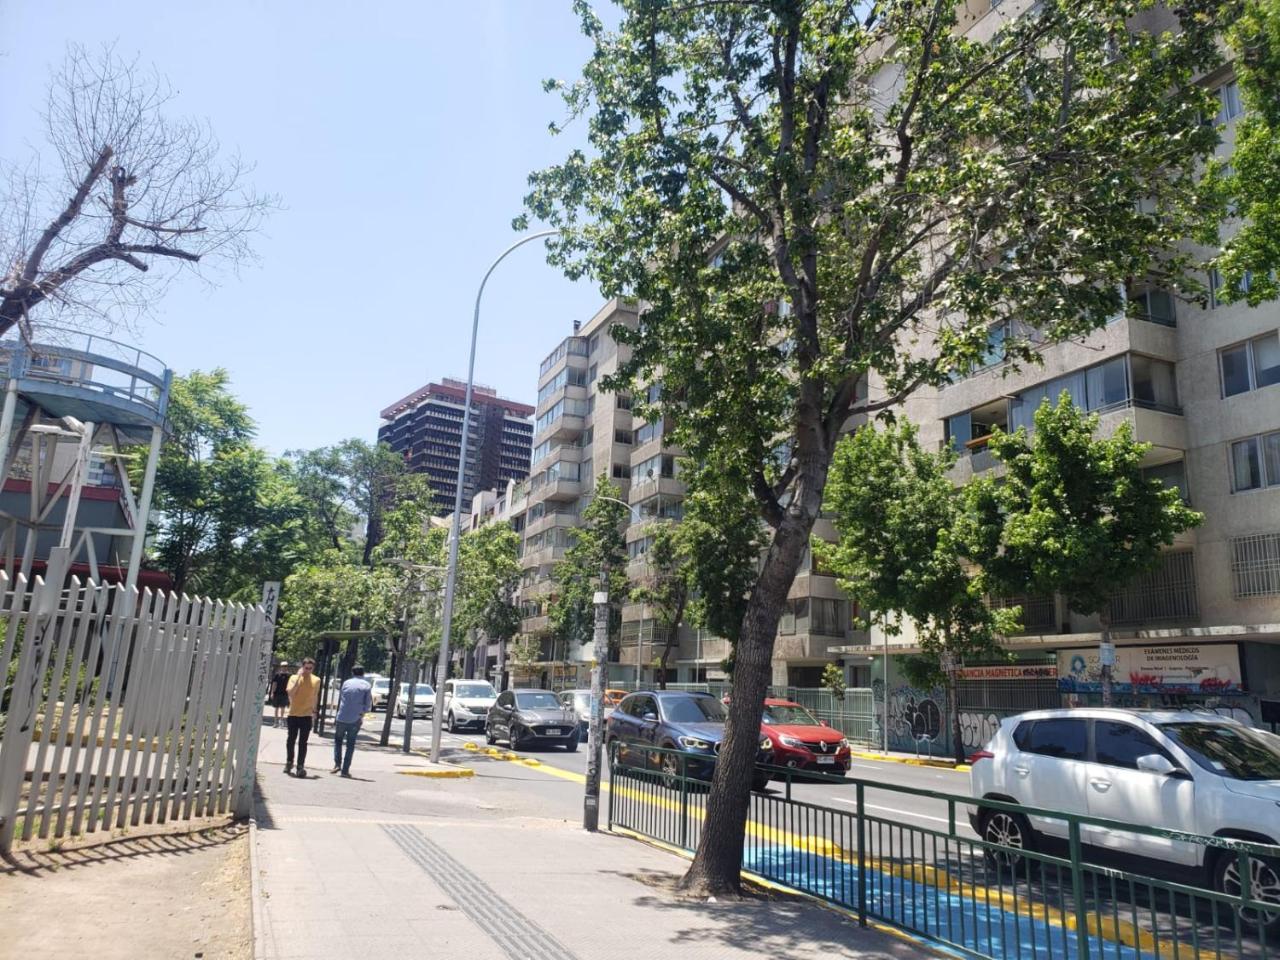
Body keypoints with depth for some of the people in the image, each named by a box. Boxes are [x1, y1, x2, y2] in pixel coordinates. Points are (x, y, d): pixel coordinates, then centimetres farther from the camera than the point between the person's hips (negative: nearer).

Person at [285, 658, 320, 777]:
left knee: (302, 742, -1)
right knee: (291, 740, 12)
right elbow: (290, 693, -18)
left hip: (307, 715, 0)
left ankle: (300, 766, -1)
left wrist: (314, 711, 13)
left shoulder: (316, 680, 1)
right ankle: (289, 762, 29)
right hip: (293, 714, 0)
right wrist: (298, 677, -20)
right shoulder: (294, 677, -4)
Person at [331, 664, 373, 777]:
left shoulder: (346, 683, 4)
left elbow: (339, 699, 10)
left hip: (341, 718, 1)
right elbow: (368, 706, -3)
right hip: (355, 720, -1)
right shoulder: (367, 686, 0)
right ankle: (345, 769, 6)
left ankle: (337, 764, 5)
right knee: (350, 744, 10)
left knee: (338, 740, 19)